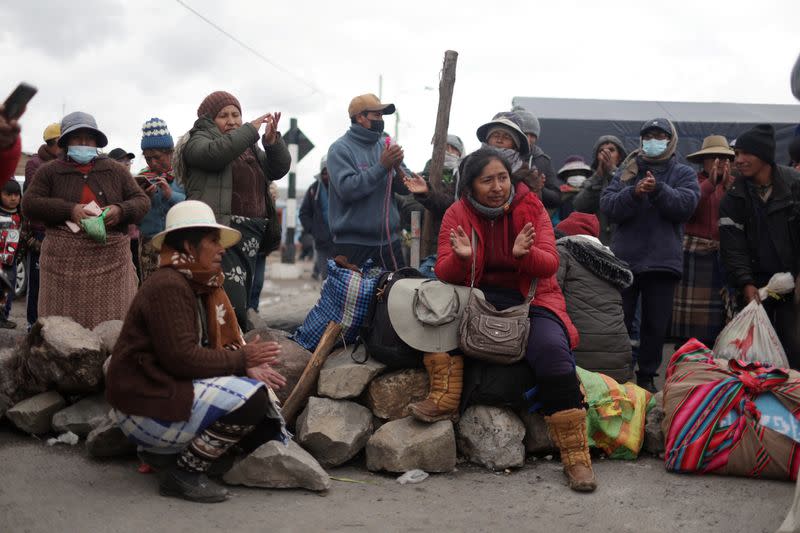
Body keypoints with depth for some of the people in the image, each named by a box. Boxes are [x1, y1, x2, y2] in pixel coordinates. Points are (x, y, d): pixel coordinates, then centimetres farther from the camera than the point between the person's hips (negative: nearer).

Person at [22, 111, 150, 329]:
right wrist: (69, 210, -11)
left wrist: (121, 210, -9)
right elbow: (28, 203, 2)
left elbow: (142, 201, 13)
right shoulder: (49, 171, 11)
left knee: (111, 321, -3)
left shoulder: (116, 171, 15)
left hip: (110, 259, 1)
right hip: (65, 259, -1)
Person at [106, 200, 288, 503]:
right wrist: (241, 359, -17)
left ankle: (164, 452, 8)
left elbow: (214, 347, 7)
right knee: (250, 398, -20)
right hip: (146, 407, -10)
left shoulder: (198, 285, 12)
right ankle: (183, 472, -10)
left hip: (170, 388, 10)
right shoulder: (168, 286, -19)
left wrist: (247, 366, -12)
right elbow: (181, 358, -26)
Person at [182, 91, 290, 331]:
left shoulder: (249, 146, 24)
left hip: (251, 236, 7)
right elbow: (215, 153, -18)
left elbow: (279, 169, 14)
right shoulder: (199, 140, 5)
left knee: (241, 303, 8)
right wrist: (251, 129, -13)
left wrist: (272, 141, -3)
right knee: (232, 305, -19)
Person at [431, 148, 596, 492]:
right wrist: (461, 257, -28)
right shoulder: (457, 215, 1)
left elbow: (550, 263, -8)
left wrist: (524, 254, -30)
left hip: (531, 299, -1)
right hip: (480, 298, 2)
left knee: (551, 349, -29)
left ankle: (576, 456, -23)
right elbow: (443, 274, -5)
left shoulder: (531, 208, 0)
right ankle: (443, 397, -25)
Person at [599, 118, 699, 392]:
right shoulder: (626, 171, 8)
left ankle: (647, 376, 19)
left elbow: (686, 204, -11)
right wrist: (634, 193, -21)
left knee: (656, 324, 7)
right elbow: (607, 205, -5)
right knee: (619, 321, 6)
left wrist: (658, 189, -24)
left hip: (663, 261, 0)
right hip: (624, 257, 0)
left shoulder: (683, 173, 7)